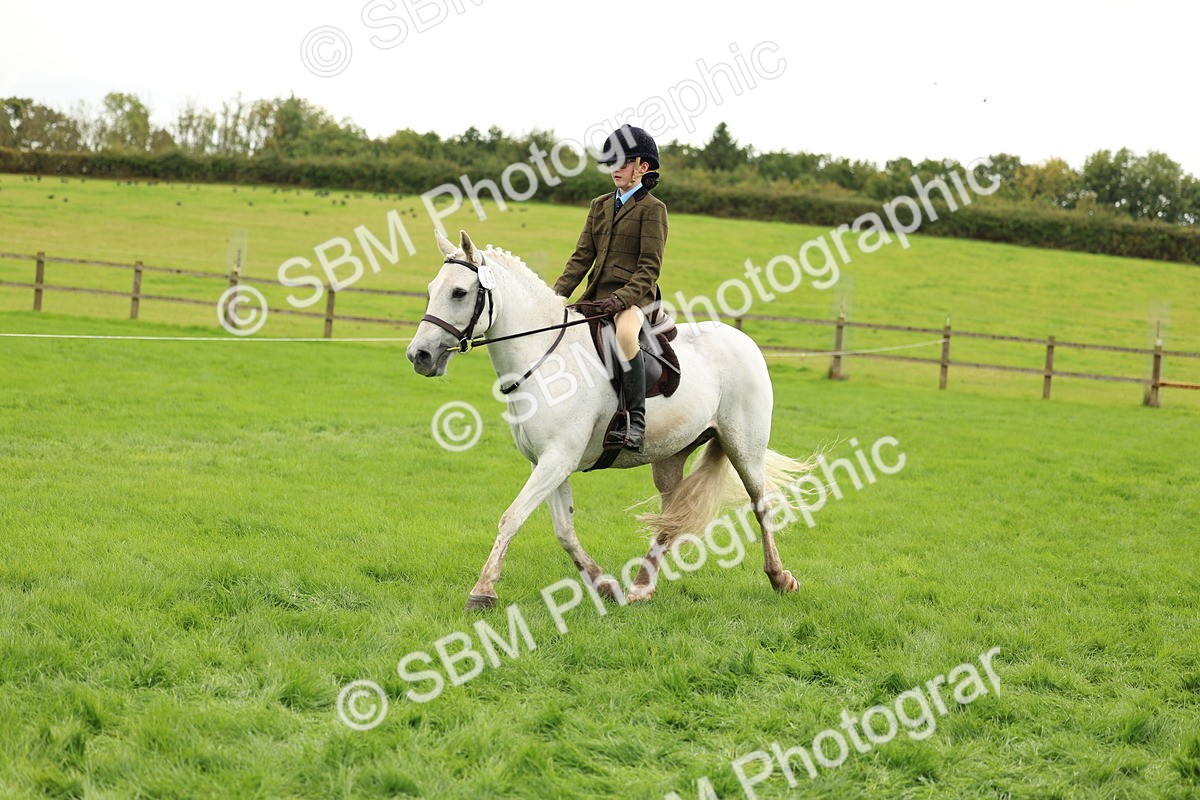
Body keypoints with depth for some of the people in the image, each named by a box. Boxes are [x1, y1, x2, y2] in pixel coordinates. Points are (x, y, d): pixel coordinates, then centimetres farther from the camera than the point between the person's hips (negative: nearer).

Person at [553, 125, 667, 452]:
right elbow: (582, 257, 13)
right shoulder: (599, 206, 18)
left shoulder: (652, 209, -1)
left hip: (633, 298, -8)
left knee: (624, 333, -39)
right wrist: (556, 296, 0)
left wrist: (623, 298, -23)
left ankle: (635, 419, -33)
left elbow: (650, 267, -9)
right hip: (596, 297, 8)